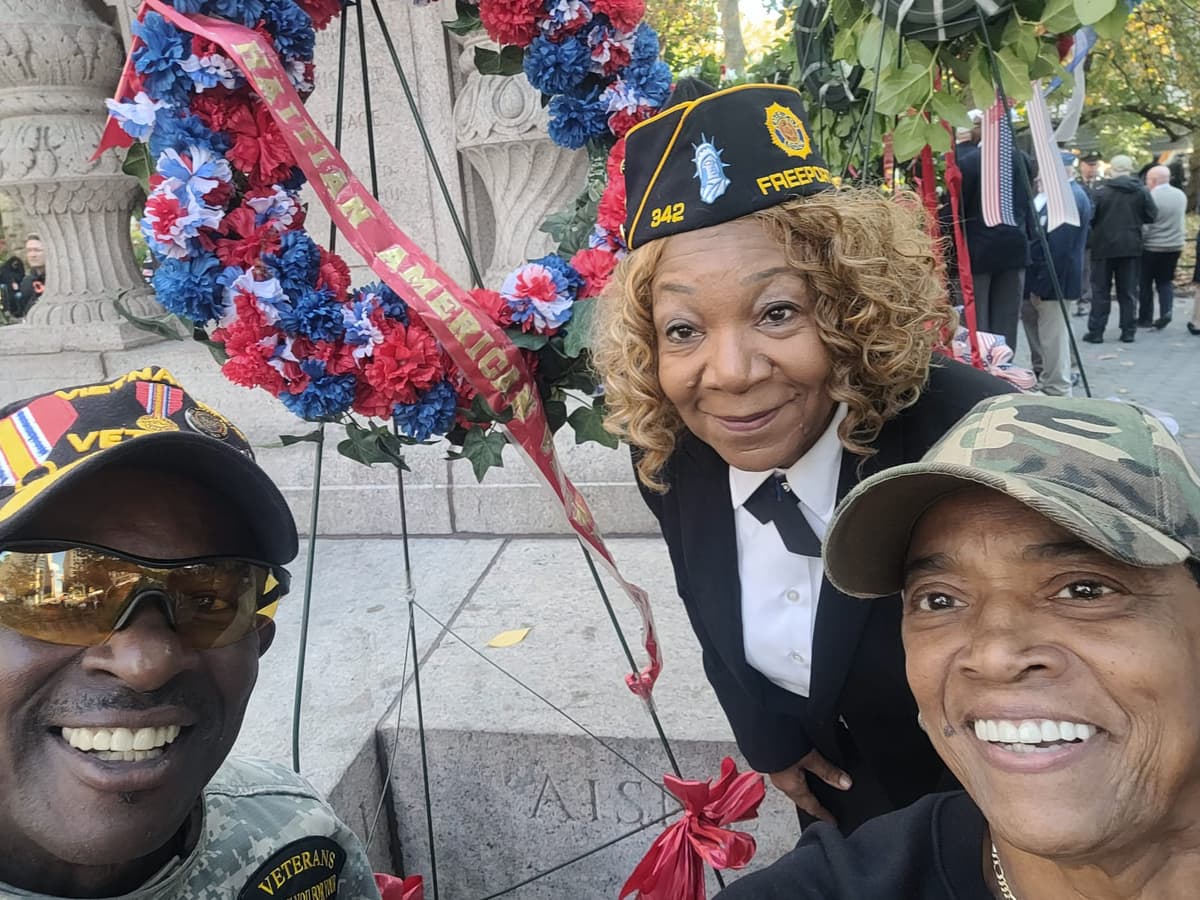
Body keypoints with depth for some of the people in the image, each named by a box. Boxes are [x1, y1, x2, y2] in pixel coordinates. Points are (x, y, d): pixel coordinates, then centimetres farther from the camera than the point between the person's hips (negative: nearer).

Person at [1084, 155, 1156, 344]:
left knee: (1101, 291, 4)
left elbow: (1090, 216, -11)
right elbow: (1150, 216, 0)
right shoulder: (1141, 191, -3)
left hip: (1104, 246, -2)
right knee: (1127, 291, 9)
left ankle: (1096, 332, 4)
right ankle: (1128, 332, 11)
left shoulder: (1101, 190, -11)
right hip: (1131, 247, 3)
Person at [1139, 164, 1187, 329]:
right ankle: (1166, 312, -2)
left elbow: (1143, 226, -16)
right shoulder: (1182, 196, 3)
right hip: (1175, 246, 5)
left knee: (1146, 283, 8)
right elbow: (1183, 221, 12)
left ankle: (1145, 318, 14)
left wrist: (1138, 241, -5)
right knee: (1166, 281, 15)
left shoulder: (1150, 197, -16)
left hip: (1152, 247, -5)